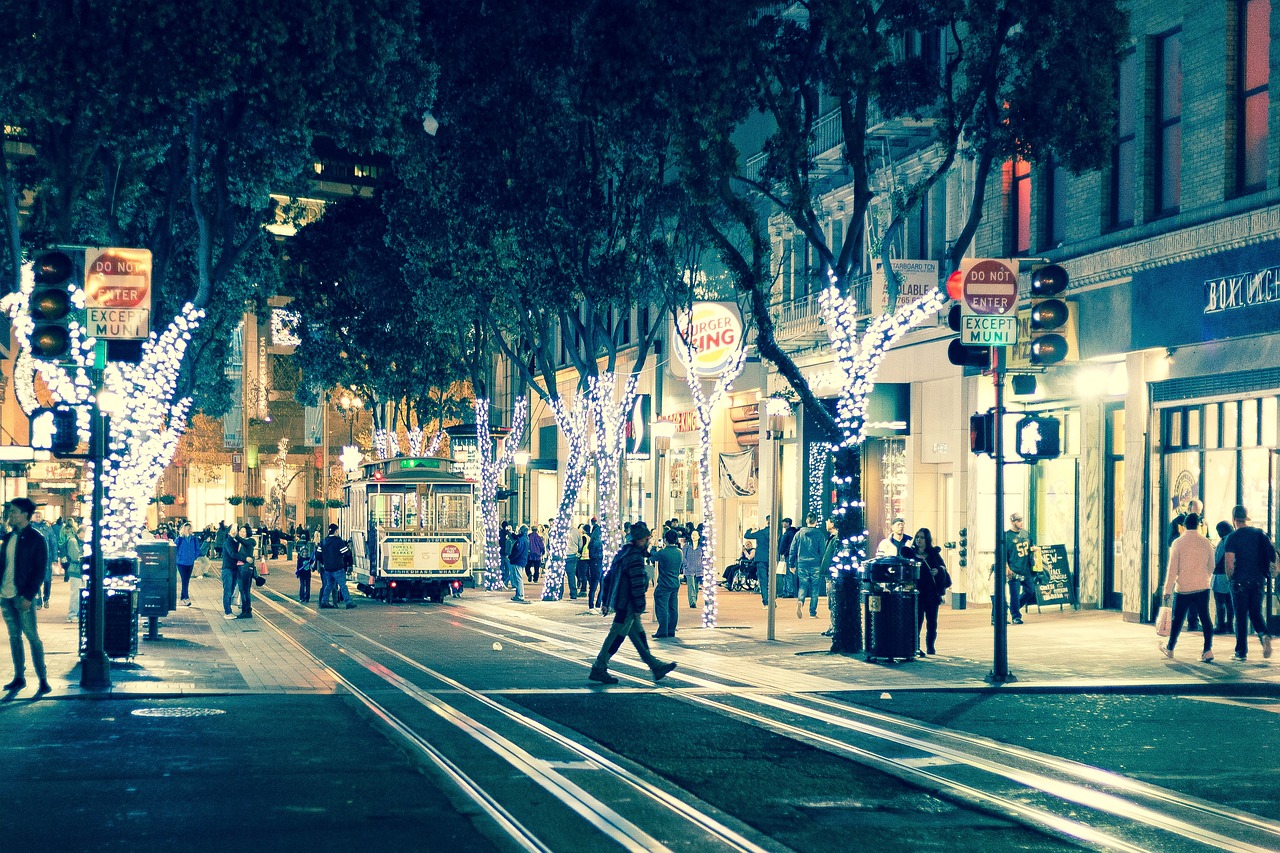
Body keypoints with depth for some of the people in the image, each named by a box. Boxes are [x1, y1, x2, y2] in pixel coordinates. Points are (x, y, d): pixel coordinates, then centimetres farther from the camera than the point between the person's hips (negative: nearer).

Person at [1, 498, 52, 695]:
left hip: (23, 596, -7)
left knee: (32, 637, -5)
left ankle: (43, 681, -2)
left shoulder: (36, 539, -8)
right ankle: (19, 678, 17)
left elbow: (40, 570, -11)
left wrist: (29, 597, -16)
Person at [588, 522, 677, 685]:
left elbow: (609, 577, 17)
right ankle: (598, 669, -2)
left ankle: (655, 666, 22)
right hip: (627, 604, -10)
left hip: (620, 602, 10)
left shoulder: (623, 552, 13)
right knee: (617, 635, -5)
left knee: (638, 634, 15)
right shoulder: (635, 557, -17)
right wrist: (640, 607, -16)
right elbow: (638, 584, -20)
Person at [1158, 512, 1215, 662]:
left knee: (1177, 620, 10)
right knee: (1205, 618, 3)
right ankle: (1208, 649, -6)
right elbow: (1211, 566, 10)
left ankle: (1169, 648, 24)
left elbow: (1172, 568, -7)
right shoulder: (1206, 543, 1)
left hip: (1183, 588, -2)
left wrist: (1167, 589, -2)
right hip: (1202, 587, 2)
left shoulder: (1178, 543, -7)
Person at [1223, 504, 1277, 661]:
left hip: (1240, 582, -4)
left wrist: (1230, 578, 3)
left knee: (1241, 617, 3)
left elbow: (1229, 564, -14)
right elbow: (1272, 554, 4)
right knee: (1255, 613, 14)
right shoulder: (1260, 534, 5)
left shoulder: (1233, 537, -9)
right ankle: (1264, 635, -15)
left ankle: (1242, 652, 6)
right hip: (1258, 580, 4)